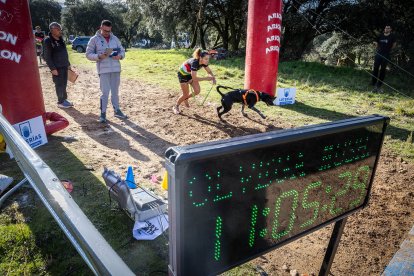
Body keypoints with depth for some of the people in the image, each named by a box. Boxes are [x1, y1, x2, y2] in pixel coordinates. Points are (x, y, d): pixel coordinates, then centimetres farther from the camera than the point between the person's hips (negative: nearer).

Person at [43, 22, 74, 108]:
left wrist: (68, 64, 17)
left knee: (64, 84, 14)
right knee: (59, 85, 1)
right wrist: (53, 68, -18)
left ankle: (64, 99, 25)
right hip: (57, 68, -7)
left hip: (64, 66, 7)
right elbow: (47, 57, -13)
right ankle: (60, 102, 11)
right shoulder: (48, 41, -12)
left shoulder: (61, 39, 10)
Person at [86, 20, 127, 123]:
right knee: (105, 92, -6)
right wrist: (99, 56, -19)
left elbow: (122, 50, 15)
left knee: (115, 91, 13)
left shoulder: (115, 38, 11)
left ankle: (117, 110, 24)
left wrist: (120, 56, -7)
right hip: (103, 70, -4)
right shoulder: (94, 39, 1)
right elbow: (89, 54, -1)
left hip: (116, 69, 4)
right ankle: (103, 113, 4)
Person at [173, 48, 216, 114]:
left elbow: (209, 72, -5)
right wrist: (206, 78, -38)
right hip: (183, 74, -6)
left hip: (190, 74, 6)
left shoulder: (203, 62, -19)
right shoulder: (194, 62, -39)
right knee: (186, 94, -3)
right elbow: (194, 78, -41)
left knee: (197, 91, -5)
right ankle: (176, 107, 22)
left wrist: (213, 78, -25)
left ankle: (186, 99, 24)